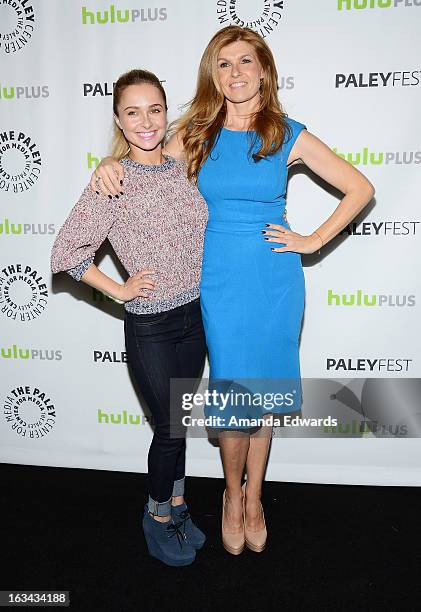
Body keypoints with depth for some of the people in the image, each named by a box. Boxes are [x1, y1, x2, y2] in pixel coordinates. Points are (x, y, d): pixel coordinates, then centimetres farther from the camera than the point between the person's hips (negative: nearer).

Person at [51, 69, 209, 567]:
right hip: (150, 325, -5)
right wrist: (119, 290, -10)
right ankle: (159, 517, 33)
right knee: (170, 427, 6)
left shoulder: (183, 168, 3)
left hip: (195, 314, 5)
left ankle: (177, 506, 40)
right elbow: (66, 251, -12)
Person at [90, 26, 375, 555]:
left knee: (264, 389, 10)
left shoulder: (289, 135, 0)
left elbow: (360, 188, 4)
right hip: (219, 279, 0)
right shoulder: (196, 133, 4)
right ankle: (233, 493, 30)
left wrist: (313, 241, -2)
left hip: (274, 279, 0)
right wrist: (111, 165, -7)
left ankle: (253, 497, 32)